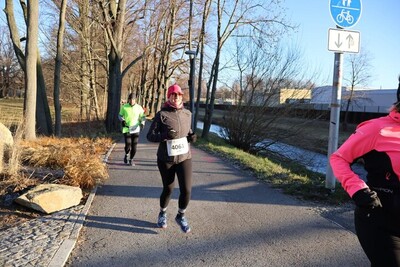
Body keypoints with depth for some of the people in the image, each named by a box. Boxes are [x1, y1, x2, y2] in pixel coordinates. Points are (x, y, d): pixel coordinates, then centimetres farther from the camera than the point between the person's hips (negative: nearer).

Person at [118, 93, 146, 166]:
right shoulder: (124, 107, -1)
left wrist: (142, 123, -7)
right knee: (128, 145, -7)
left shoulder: (139, 107, 0)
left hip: (135, 129, 1)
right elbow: (120, 115, 11)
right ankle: (127, 154, 26)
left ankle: (131, 159, 22)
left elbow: (143, 116, 11)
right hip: (126, 129, -1)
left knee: (134, 146, 1)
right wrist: (122, 121, -9)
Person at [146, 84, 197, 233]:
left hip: (184, 158, 3)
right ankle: (162, 213, 42)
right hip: (166, 159, -2)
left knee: (186, 190, -6)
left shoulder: (187, 114, 2)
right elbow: (150, 136, -9)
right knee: (168, 189, 11)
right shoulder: (161, 114, -10)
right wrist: (164, 135, -27)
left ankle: (181, 216, 23)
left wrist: (192, 136, -4)